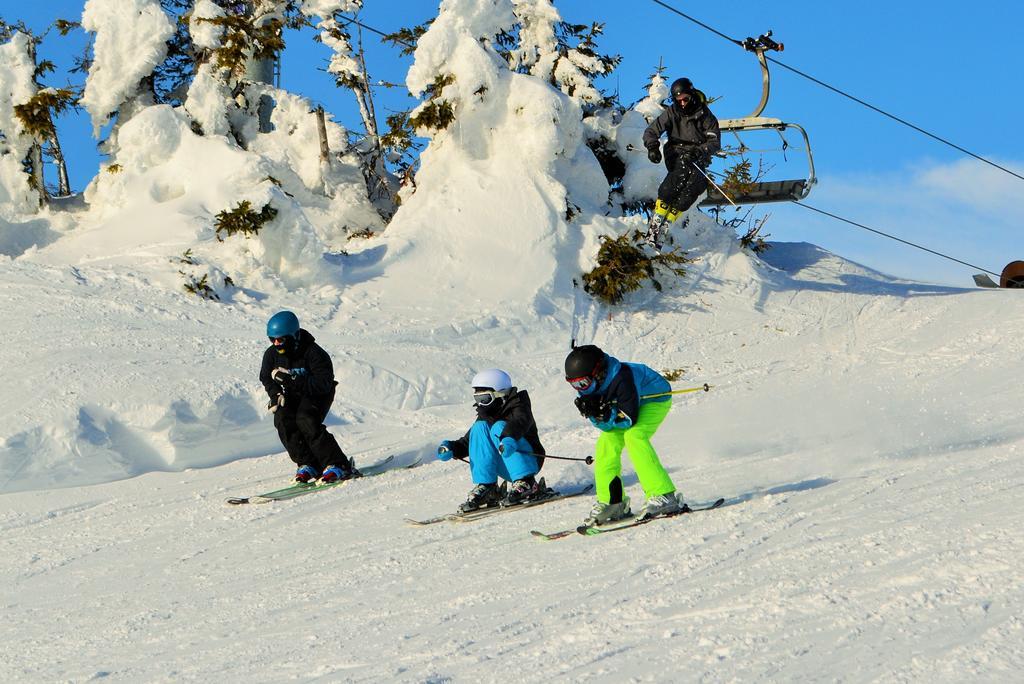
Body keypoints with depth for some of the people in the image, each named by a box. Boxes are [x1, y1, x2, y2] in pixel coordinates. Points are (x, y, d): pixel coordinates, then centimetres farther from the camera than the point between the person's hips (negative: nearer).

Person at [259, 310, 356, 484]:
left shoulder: (313, 353, -26)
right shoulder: (272, 354, -9)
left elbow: (323, 383, -31)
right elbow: (266, 377, 5)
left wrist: (290, 379, -38)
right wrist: (276, 394, -18)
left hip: (318, 395, -5)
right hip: (293, 396, 5)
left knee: (305, 420, -31)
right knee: (282, 418, -24)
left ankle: (338, 465, -26)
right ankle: (307, 465, -15)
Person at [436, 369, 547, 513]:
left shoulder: (518, 408, -9)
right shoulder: (484, 416, 10)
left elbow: (519, 422, -33)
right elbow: (467, 442, 7)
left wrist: (509, 438, -55)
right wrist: (451, 448, -14)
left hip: (528, 462, -5)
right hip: (506, 470, 5)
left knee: (499, 427, -25)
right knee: (480, 427, -11)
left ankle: (526, 484, -32)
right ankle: (485, 487, -20)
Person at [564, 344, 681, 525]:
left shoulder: (622, 378, -36)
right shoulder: (592, 384, -13)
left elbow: (630, 419, -32)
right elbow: (604, 424, -11)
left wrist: (604, 413, -39)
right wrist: (593, 412, -30)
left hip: (656, 400, -8)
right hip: (627, 407, 8)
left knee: (633, 435, -30)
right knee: (606, 442, -6)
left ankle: (664, 496, -31)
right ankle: (612, 502, 3)